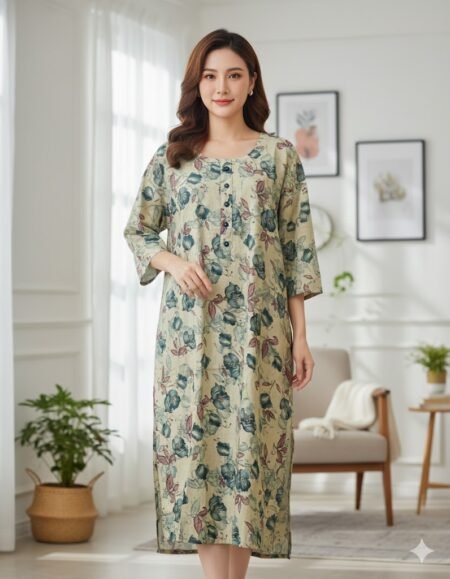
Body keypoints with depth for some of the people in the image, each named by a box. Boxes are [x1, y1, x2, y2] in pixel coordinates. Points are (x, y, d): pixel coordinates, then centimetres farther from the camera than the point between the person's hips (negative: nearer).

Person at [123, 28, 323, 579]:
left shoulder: (280, 156, 4)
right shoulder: (171, 156, 8)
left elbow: (297, 250, 3)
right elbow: (137, 230, 14)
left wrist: (300, 336, -1)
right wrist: (172, 260, -8)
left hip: (259, 330, -1)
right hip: (190, 328, 1)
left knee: (250, 444, 0)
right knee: (197, 444, -3)